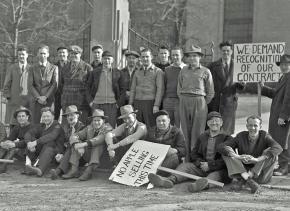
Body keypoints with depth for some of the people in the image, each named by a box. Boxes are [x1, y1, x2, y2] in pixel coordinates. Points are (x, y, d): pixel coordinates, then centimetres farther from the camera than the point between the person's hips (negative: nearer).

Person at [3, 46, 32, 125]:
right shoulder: (11, 68, 9)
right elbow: (6, 84, 8)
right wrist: (6, 96, -2)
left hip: (28, 100, 0)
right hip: (14, 100, 0)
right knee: (13, 124, -3)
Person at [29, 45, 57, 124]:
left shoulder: (54, 68, 6)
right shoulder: (33, 68, 12)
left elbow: (55, 84, -1)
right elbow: (30, 85, 6)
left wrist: (45, 97, -11)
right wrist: (38, 97, -7)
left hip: (49, 101, -2)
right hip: (36, 102, 2)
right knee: (36, 124, -3)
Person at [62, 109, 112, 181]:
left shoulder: (108, 128, -7)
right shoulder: (89, 128, 6)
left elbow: (100, 139, -28)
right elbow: (73, 136, -5)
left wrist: (84, 144, -39)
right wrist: (78, 146, -27)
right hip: (89, 156, 5)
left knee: (99, 144, -30)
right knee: (76, 142, -10)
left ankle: (89, 171, -40)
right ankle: (74, 170, -22)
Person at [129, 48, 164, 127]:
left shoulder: (158, 71, 2)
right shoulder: (137, 72, 17)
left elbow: (160, 89, -6)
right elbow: (133, 89, 16)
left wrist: (156, 105, -15)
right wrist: (130, 105, 6)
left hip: (150, 103, -4)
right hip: (137, 103, 4)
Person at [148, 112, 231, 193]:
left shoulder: (227, 138, 4)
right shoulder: (202, 137, 21)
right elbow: (194, 154, 19)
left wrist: (210, 165, -17)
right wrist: (200, 163, -5)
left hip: (220, 169, -5)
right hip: (202, 168, 5)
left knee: (218, 174, -38)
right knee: (185, 166, -15)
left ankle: (206, 183, -70)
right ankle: (170, 180, -43)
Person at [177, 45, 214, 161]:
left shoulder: (205, 71, 3)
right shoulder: (183, 71, 11)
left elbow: (210, 92, 7)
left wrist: (202, 104, 5)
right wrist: (183, 101, 11)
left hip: (199, 102, -3)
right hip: (184, 102, 3)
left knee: (197, 131, -4)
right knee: (185, 130, 1)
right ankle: (187, 158, 5)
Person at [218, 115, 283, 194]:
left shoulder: (264, 136, -7)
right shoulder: (241, 136, -1)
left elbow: (278, 148, -27)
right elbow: (221, 147, -13)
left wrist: (257, 159, -37)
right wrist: (238, 157, -31)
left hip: (260, 174, -2)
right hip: (243, 172, 2)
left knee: (272, 153, -24)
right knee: (227, 153, -15)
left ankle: (243, 180, -25)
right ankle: (249, 181, -33)